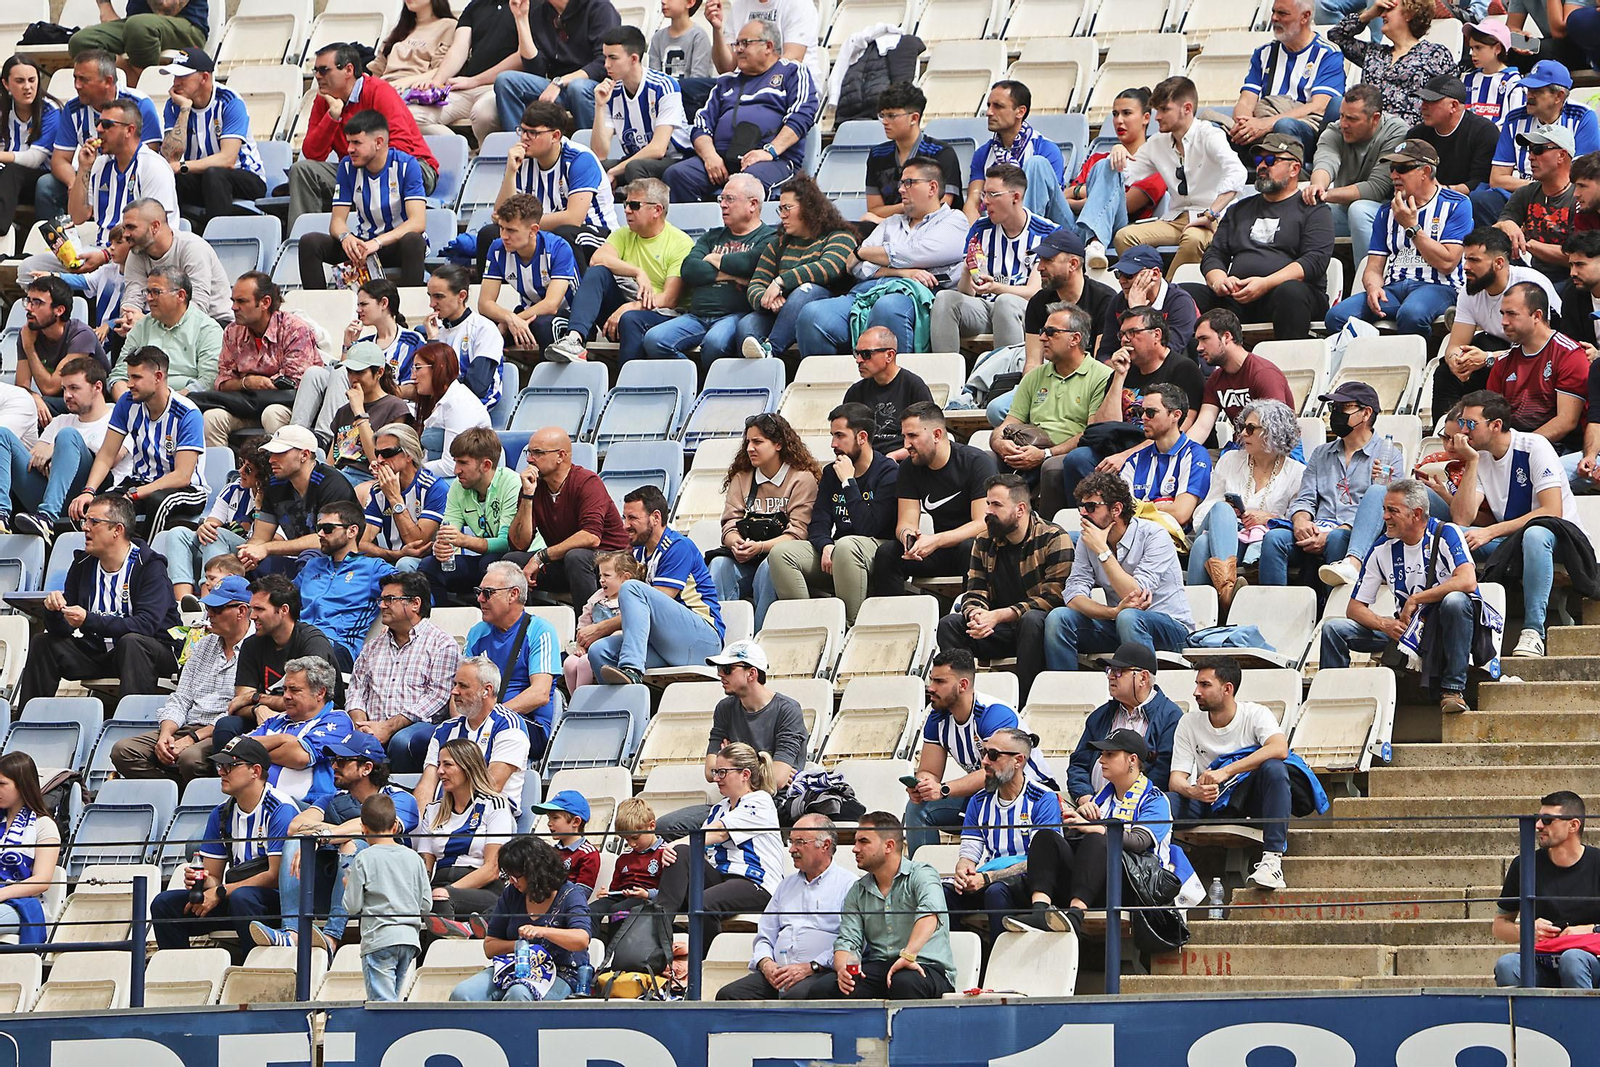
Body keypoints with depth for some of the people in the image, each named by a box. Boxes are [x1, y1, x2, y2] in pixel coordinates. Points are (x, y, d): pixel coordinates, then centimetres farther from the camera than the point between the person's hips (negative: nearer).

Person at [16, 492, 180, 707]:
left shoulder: (150, 566, -14)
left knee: (131, 642, -36)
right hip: (100, 652, 6)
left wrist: (89, 621, -34)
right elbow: (62, 629, 3)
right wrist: (54, 609, -21)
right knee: (43, 644, -6)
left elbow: (146, 624, -27)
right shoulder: (83, 564, 4)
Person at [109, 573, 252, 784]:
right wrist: (166, 734, -2)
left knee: (190, 757, -39)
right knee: (123, 751, -12)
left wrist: (194, 738, -17)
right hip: (187, 728, 8)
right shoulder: (204, 645, 22)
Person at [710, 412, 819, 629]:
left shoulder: (802, 479, 0)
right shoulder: (741, 478, 16)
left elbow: (798, 533, -9)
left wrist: (760, 547, -24)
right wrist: (736, 544, -18)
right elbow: (730, 525, 7)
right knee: (720, 564, -27)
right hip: (745, 561, 4)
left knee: (768, 567, -36)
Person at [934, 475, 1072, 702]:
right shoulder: (985, 542, 9)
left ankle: (1024, 704, -36)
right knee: (949, 624, -17)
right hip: (1000, 631, 5)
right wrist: (976, 615, -18)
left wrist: (998, 616, -23)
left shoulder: (1054, 539, -9)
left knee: (1032, 620, -38)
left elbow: (1053, 598, -17)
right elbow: (974, 594, 9)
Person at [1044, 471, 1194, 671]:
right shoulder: (1087, 538, 2)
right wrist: (1114, 612, -27)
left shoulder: (1153, 535, -14)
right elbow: (1073, 596, -9)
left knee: (1128, 618, -37)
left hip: (1170, 627, -5)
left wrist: (1103, 551, -23)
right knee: (1058, 618, -18)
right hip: (1117, 623, 5)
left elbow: (1136, 595, -24)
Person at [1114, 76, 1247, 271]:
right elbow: (1125, 176, 17)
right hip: (1174, 218, 6)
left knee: (1194, 238, -41)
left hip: (1211, 220, -6)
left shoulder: (1209, 136, -8)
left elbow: (1236, 173, -24)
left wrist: (1210, 214, -31)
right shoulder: (1157, 144, 14)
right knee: (1124, 236, -19)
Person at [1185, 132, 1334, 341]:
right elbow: (1213, 254, 24)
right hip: (1236, 297, 5)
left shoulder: (1313, 210, 11)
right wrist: (1218, 280, -2)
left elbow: (1315, 261, -3)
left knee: (1291, 292, -41)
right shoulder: (1241, 210, 29)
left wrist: (1265, 284, -16)